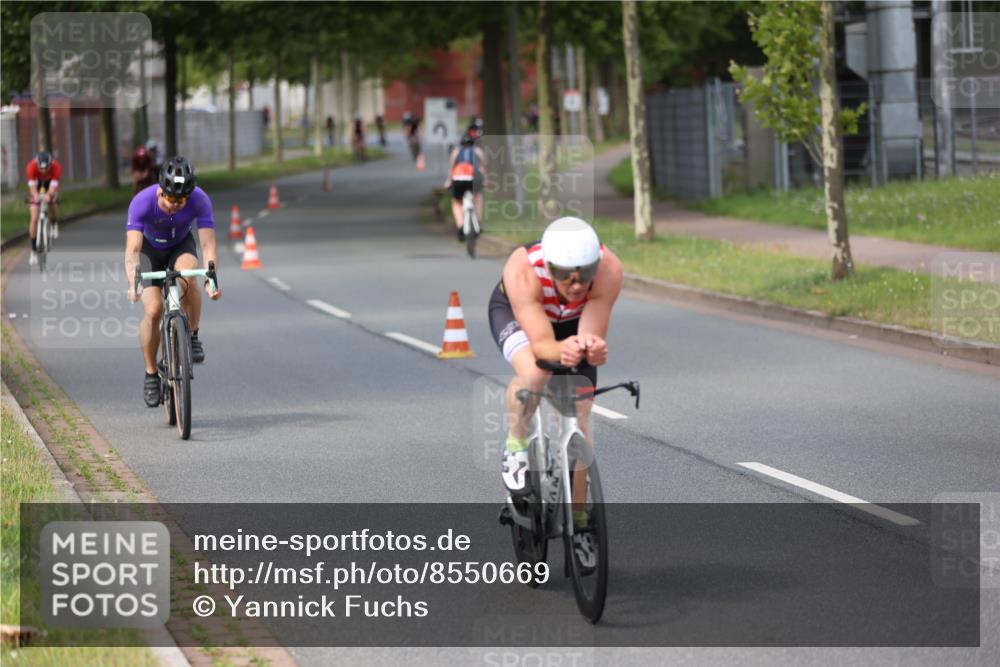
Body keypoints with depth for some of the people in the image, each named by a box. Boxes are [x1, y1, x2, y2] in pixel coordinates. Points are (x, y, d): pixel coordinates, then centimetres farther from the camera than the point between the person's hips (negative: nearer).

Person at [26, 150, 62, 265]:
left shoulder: (56, 166, -37)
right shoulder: (32, 166, -37)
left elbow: (54, 187, -42)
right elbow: (32, 187, -40)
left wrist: (49, 195, -64)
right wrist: (36, 196, -62)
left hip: (49, 182, 3)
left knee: (52, 202, -20)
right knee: (34, 218, -12)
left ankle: (54, 224, 17)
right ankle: (34, 251, -7)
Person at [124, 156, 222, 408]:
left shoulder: (200, 200, -31)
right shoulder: (142, 202, -35)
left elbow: (208, 244, -34)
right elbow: (132, 250, -41)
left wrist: (211, 280, -52)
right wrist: (133, 285, -58)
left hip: (181, 246, 0)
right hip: (150, 249, 0)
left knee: (186, 276, -35)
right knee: (153, 309, -17)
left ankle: (193, 337, -14)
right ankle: (151, 374, 2)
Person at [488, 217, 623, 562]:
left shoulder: (608, 270, -37)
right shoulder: (523, 271, -42)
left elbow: (592, 337, -35)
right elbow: (541, 344, -44)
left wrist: (594, 349, -58)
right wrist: (562, 350, -65)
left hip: (574, 321, 2)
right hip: (514, 312, -2)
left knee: (578, 420, -3)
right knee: (533, 373, -36)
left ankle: (578, 522, 13)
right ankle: (515, 449, -7)